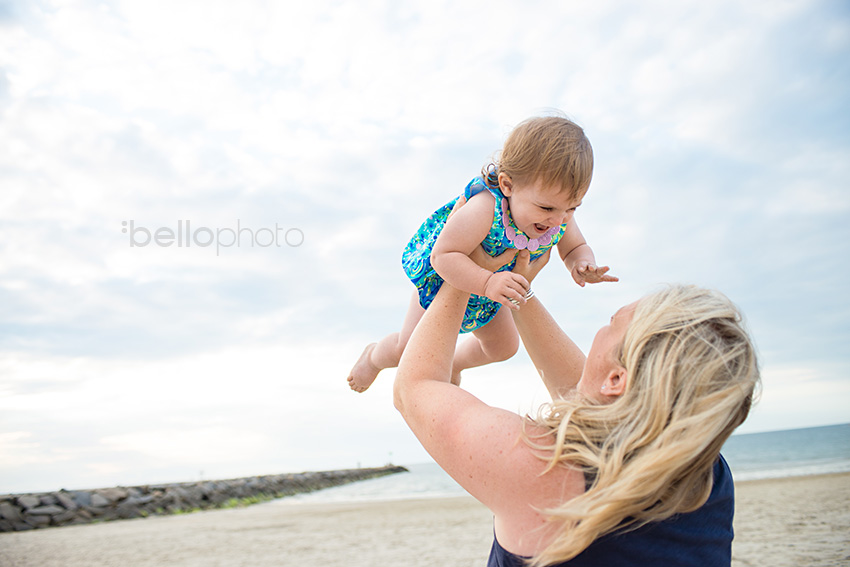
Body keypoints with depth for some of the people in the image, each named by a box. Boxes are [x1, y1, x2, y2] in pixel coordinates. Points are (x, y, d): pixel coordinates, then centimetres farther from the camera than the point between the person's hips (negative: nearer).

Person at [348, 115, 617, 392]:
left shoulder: (560, 215, -26)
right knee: (409, 350, 4)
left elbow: (576, 249, -9)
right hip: (440, 278, -6)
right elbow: (443, 256, -43)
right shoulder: (483, 210, -47)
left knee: (504, 347, 21)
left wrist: (583, 265, -33)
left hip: (494, 288, 6)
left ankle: (453, 364, 52)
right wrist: (487, 283, -56)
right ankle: (374, 356, 42)